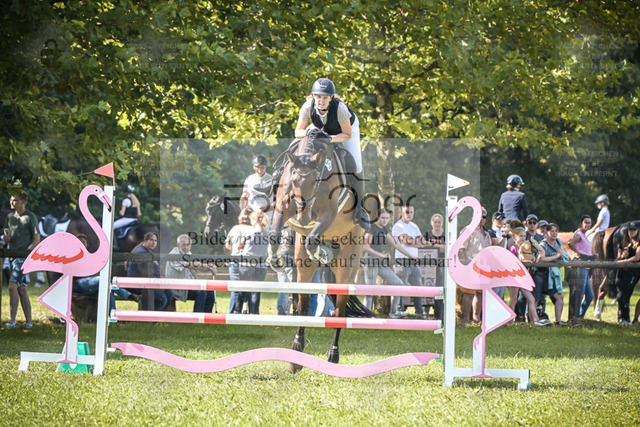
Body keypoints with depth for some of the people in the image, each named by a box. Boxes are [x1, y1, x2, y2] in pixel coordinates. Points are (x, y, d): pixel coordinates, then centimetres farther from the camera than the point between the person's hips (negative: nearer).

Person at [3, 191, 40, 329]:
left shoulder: (30, 217, -4)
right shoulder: (10, 217, 15)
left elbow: (37, 239, -6)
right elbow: (6, 239, 21)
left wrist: (26, 252, -18)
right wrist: (6, 238, -3)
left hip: (25, 256, -7)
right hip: (13, 256, 7)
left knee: (12, 285, -18)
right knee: (22, 289, 7)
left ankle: (12, 320, -18)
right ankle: (28, 321, 10)